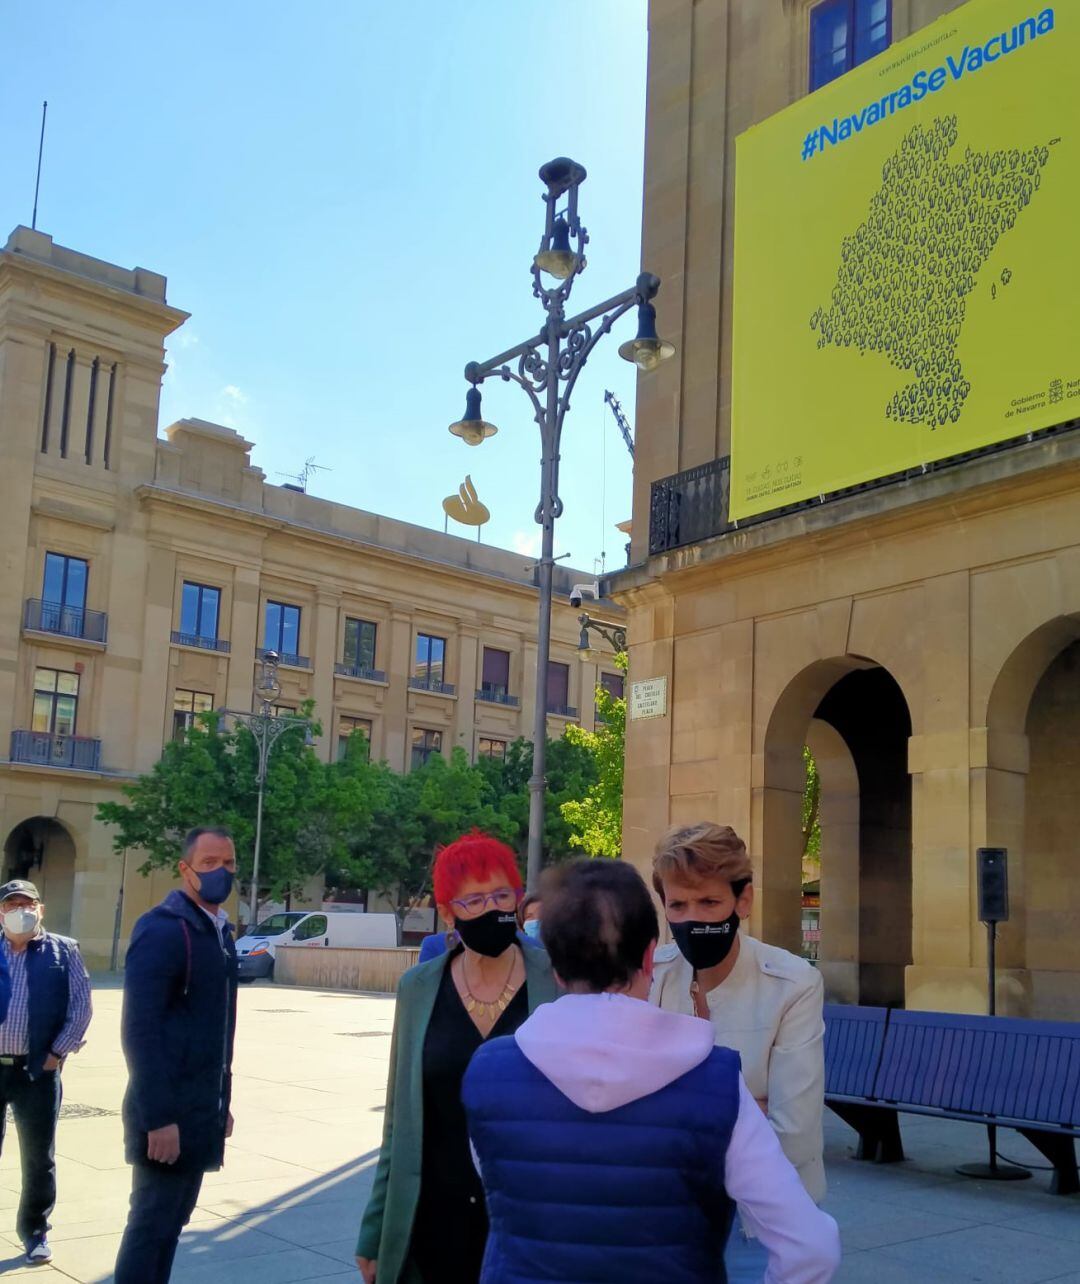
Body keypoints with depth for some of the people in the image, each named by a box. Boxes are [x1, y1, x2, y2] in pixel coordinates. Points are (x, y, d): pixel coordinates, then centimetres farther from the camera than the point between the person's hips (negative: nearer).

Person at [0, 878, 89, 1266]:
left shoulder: (63, 950, 3)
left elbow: (81, 1006, 0)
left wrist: (59, 1051, -7)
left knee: (39, 1159, 6)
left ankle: (35, 1232, 21)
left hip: (37, 1071, -1)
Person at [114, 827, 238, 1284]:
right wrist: (158, 1118, -23)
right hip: (167, 1113, -9)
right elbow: (140, 1030, -22)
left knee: (172, 1221, 16)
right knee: (152, 1224, 0)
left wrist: (221, 1101, 16)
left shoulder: (219, 930, 11)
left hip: (200, 1110, 9)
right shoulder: (161, 929, -17)